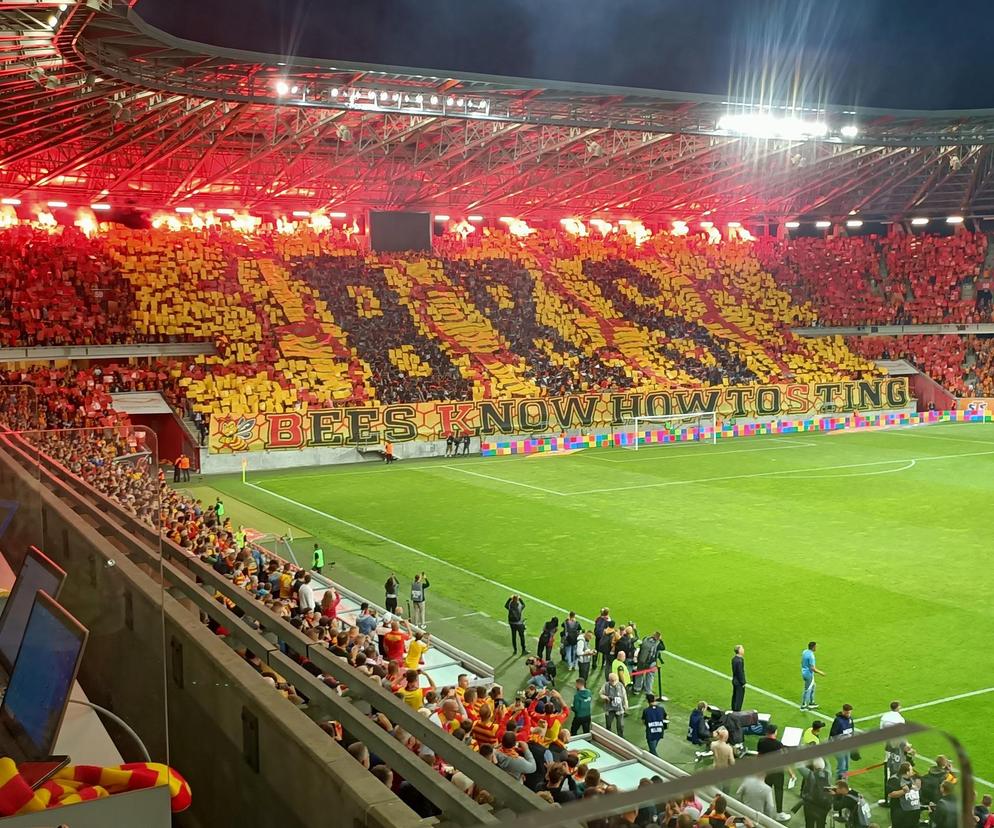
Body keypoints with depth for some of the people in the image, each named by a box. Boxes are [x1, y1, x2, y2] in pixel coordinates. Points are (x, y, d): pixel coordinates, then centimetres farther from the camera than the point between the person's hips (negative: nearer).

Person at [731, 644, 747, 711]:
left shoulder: (734, 659, 3)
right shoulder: (739, 661, -26)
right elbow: (740, 672, -23)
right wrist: (743, 682, -14)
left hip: (735, 681, 9)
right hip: (739, 682, -9)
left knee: (735, 697, 19)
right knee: (739, 698, 1)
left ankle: (733, 710, 30)